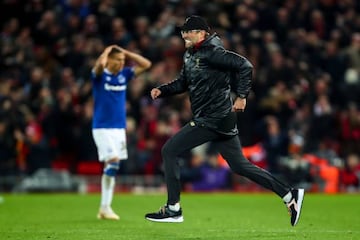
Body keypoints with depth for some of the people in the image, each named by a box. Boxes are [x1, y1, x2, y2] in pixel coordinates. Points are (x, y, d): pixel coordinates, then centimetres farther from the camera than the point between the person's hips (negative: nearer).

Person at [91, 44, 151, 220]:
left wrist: (125, 52, 3)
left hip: (120, 128, 6)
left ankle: (105, 207, 11)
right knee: (113, 162, -17)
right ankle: (105, 207, -11)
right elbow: (100, 64, -30)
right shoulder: (99, 75, -7)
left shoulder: (124, 74, 9)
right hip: (102, 128, -6)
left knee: (112, 167, 6)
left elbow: (146, 64, 8)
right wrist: (107, 51, -11)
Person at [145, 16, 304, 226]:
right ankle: (289, 195, 13)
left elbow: (245, 66, -19)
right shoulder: (190, 55, 14)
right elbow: (183, 83, 24)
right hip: (204, 119, 10)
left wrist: (241, 96, -21)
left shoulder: (211, 53, -14)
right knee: (239, 165, 11)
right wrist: (162, 90, 8)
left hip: (216, 120, -10)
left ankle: (173, 210, -1)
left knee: (169, 151, -5)